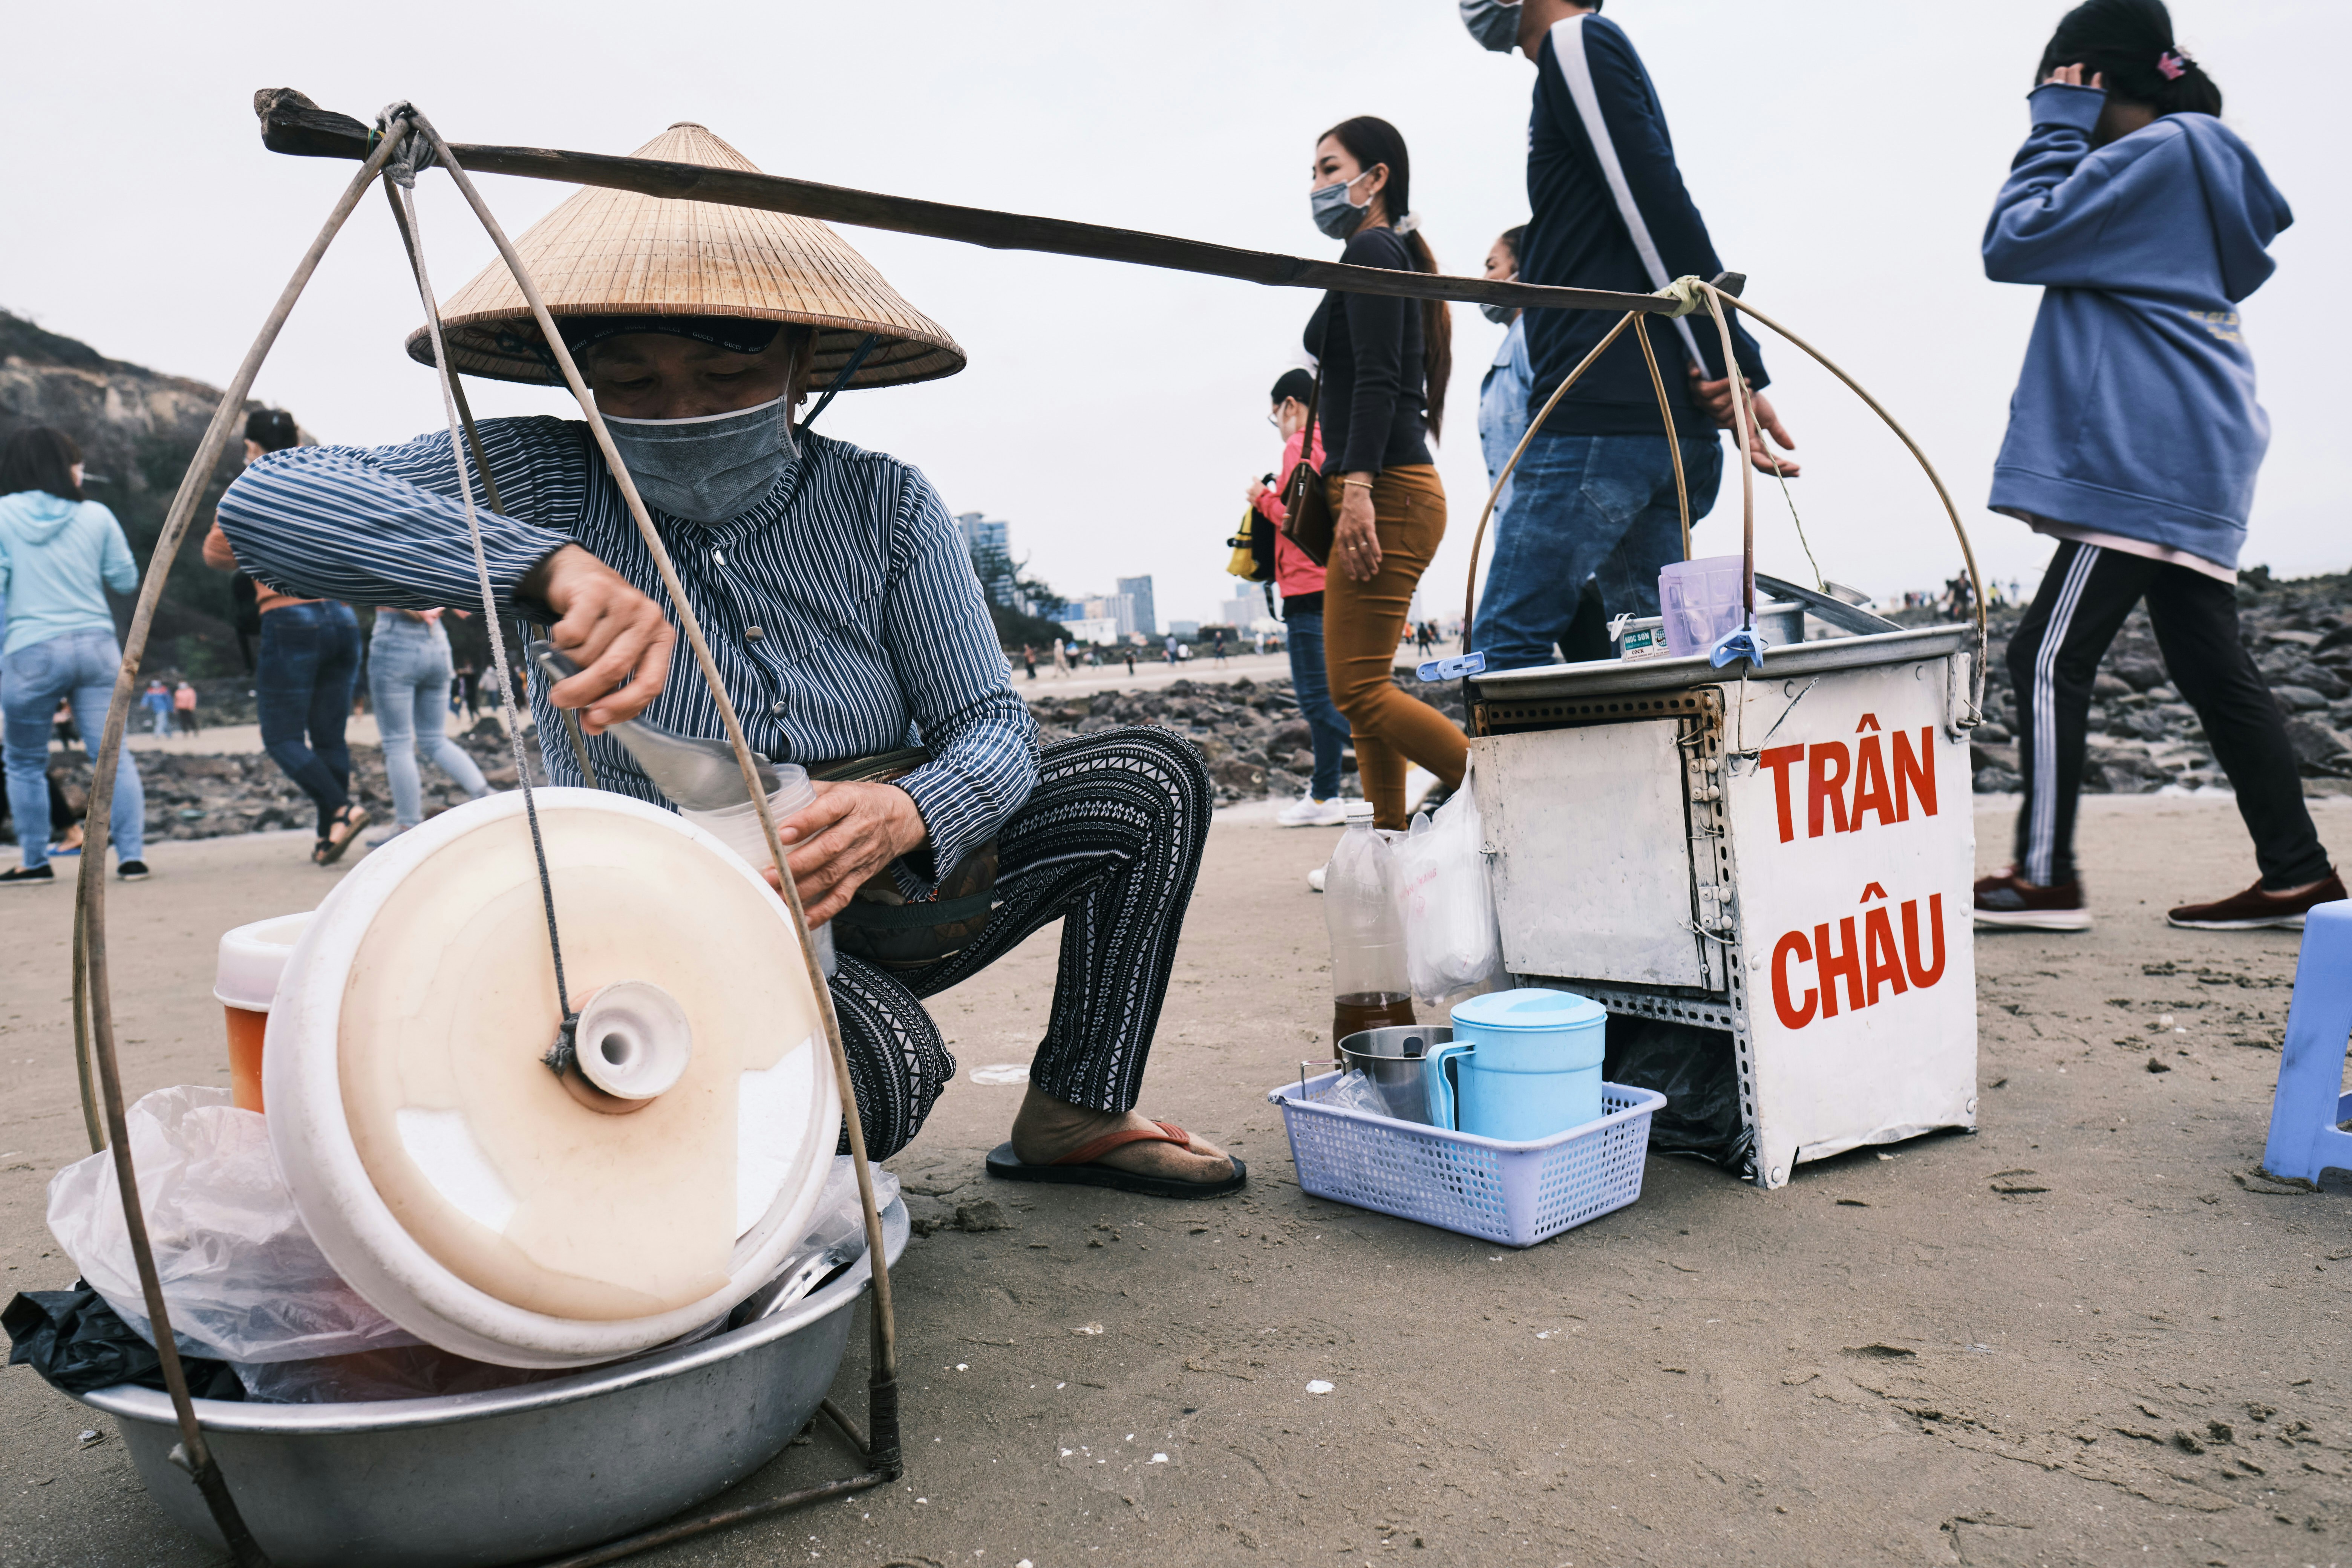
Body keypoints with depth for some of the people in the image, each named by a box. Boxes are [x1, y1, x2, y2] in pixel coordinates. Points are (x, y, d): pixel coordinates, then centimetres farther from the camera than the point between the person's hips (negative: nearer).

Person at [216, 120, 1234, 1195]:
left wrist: (902, 818, -33)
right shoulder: (551, 483, -11)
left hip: (862, 902, 5)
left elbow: (993, 729, -8)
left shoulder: (883, 505, -6)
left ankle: (1077, 1117, 6)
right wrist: (552, 565, -39)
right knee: (884, 1064, -35)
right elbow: (267, 500, -23)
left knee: (1150, 779, -6)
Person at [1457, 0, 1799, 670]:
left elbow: (1659, 209, -11)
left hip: (1602, 418, -10)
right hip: (1670, 422, 10)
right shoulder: (1592, 55, 30)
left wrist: (1735, 371, -15)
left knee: (1505, 648, -10)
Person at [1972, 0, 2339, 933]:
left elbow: (2014, 244, -11)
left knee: (2050, 658, -10)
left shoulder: (2153, 155, -8)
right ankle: (2298, 876, 13)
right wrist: (2067, 132, 21)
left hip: (2142, 460, -10)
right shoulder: (2202, 158, 21)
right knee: (2213, 669, 10)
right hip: (2192, 464, 10)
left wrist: (2057, 128, 0)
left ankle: (2046, 878, -9)